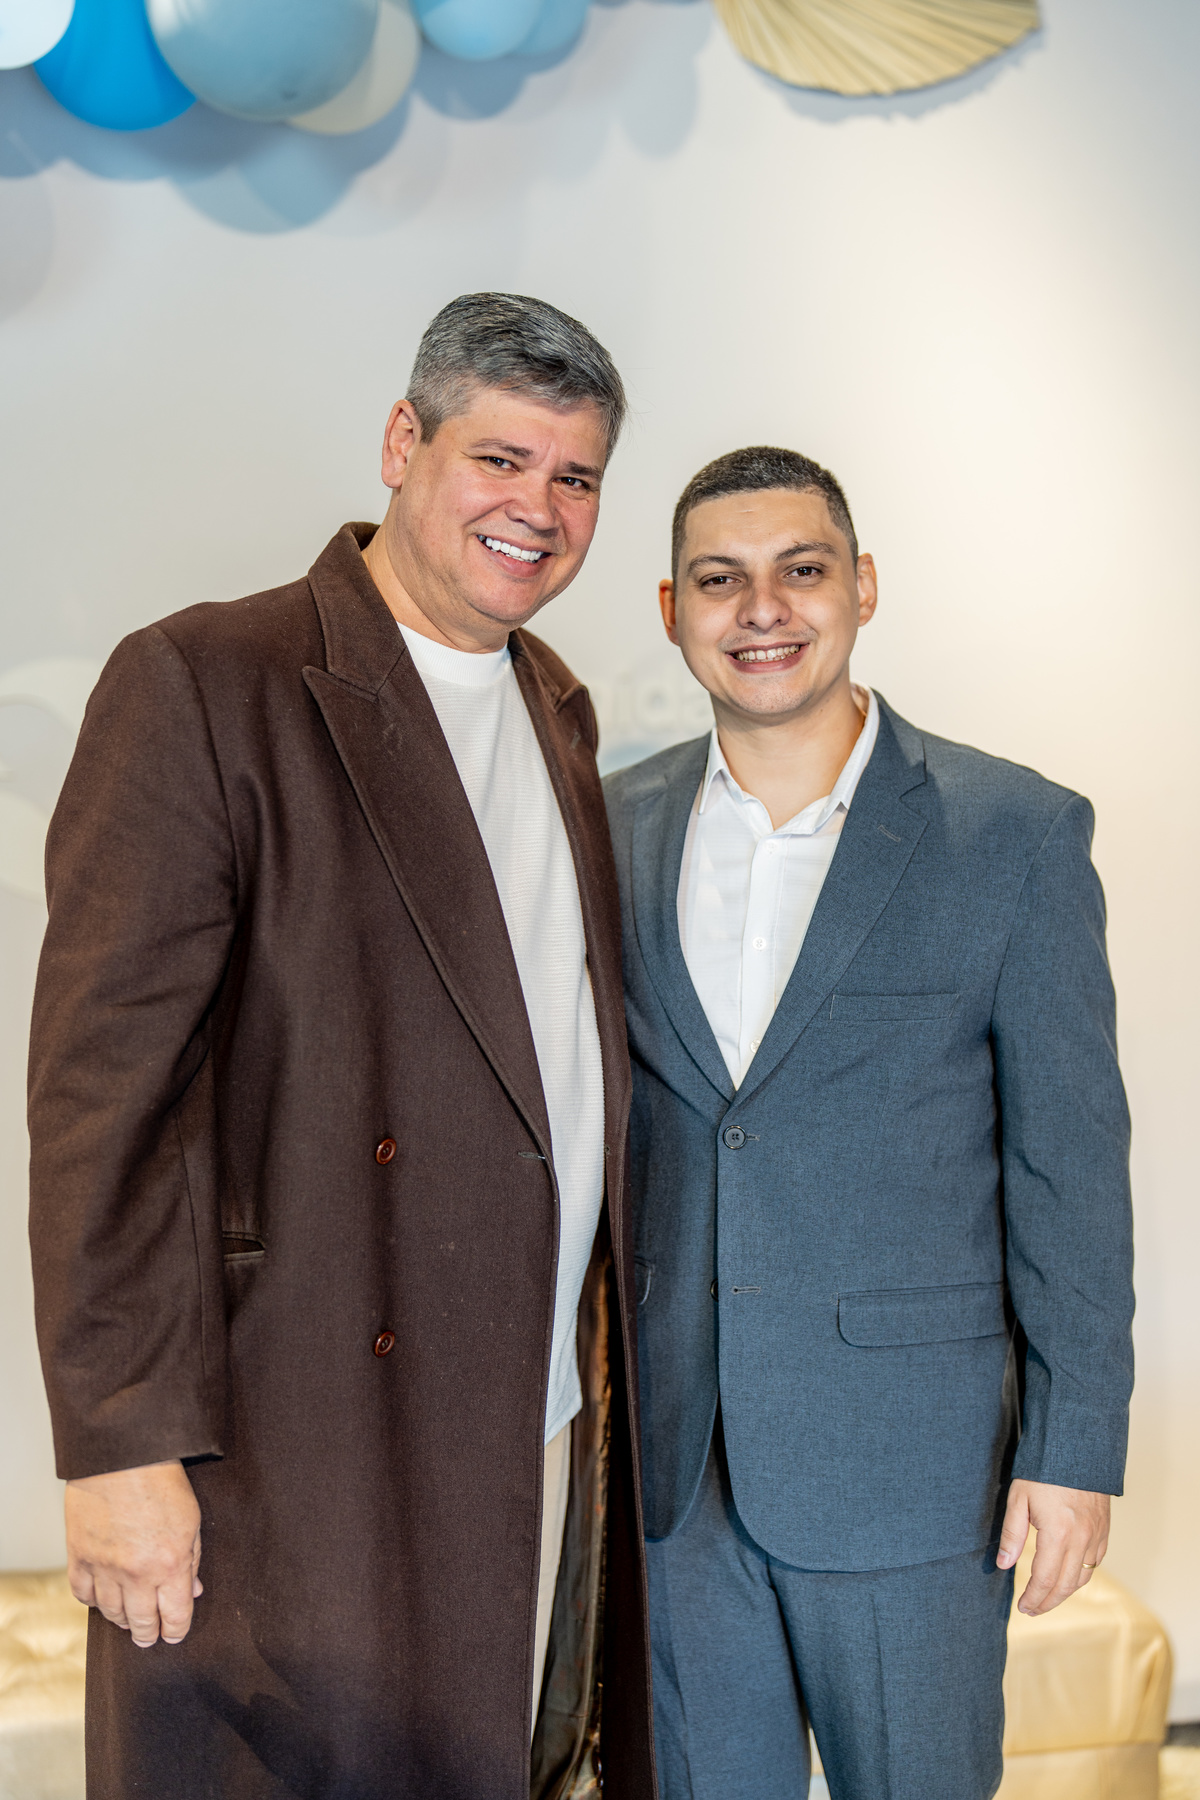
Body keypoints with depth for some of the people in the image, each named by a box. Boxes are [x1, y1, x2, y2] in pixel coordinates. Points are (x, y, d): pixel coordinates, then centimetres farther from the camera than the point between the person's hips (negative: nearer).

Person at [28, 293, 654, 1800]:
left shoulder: (557, 711, 11)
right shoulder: (202, 686, -11)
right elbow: (103, 1088, -15)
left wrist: (605, 1344, 13)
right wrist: (121, 1444, -17)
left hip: (558, 1433, 7)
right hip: (306, 1441, -6)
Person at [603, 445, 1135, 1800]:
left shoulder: (1015, 833, -8)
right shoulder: (616, 827, 3)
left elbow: (1070, 1159, -6)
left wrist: (1075, 1448, -7)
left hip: (908, 1457, -3)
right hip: (669, 1453, 3)